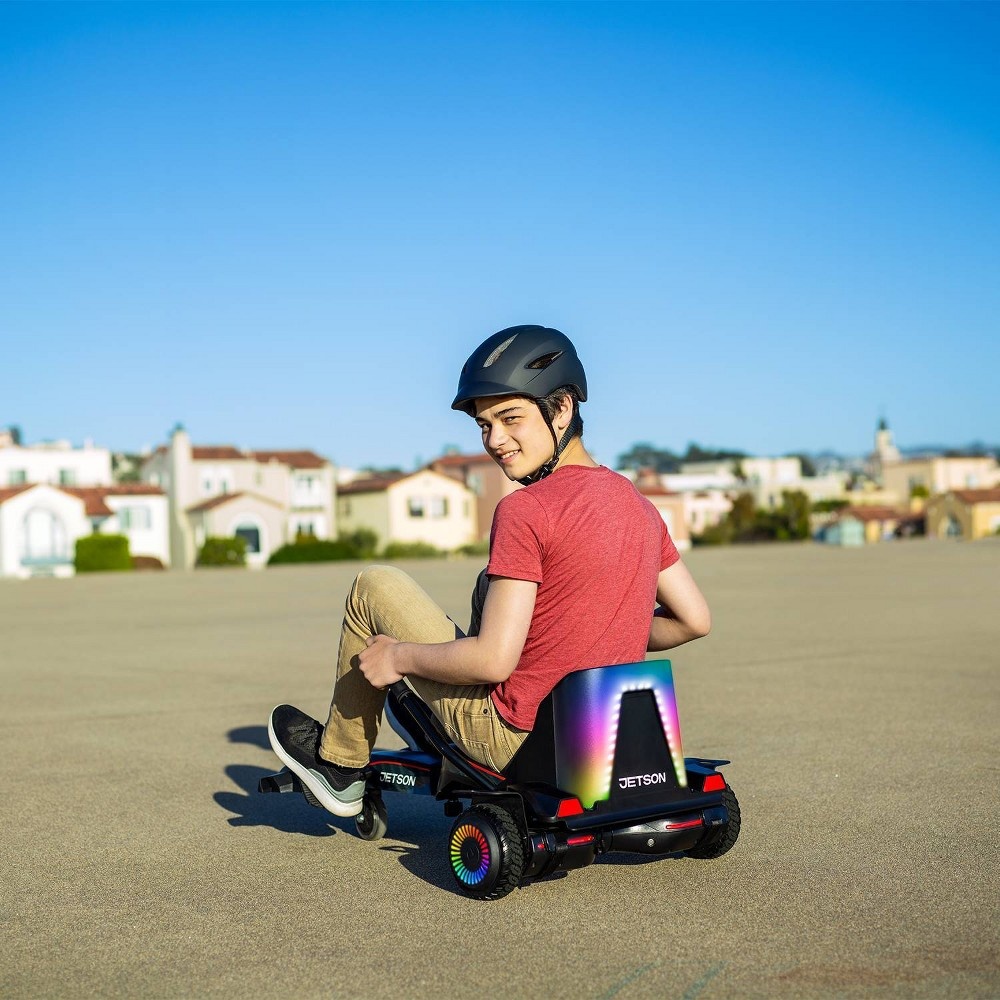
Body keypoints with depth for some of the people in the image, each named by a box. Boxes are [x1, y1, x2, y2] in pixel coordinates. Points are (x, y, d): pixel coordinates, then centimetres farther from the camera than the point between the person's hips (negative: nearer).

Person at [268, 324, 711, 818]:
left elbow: (493, 661, -24)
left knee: (375, 584, 7)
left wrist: (398, 655, -8)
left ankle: (339, 766, 24)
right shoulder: (637, 505, 2)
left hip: (519, 738, -7)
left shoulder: (525, 510, -21)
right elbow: (695, 620, 8)